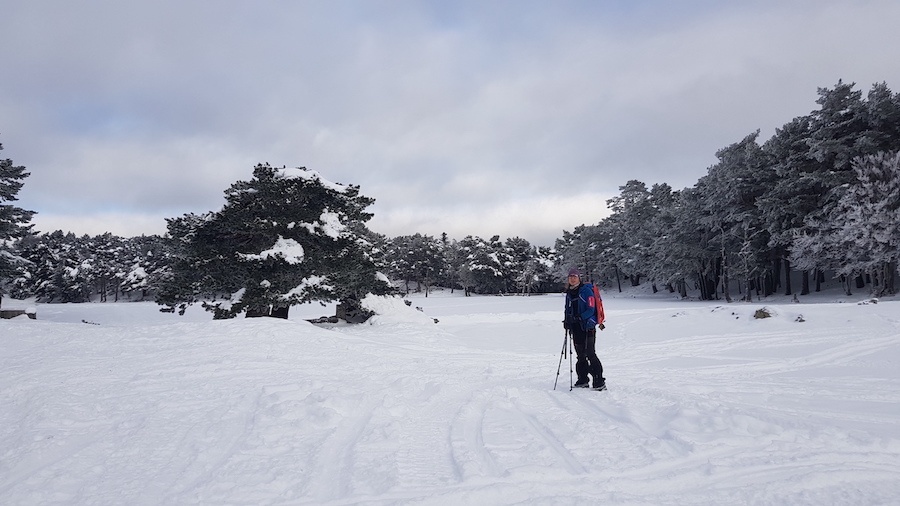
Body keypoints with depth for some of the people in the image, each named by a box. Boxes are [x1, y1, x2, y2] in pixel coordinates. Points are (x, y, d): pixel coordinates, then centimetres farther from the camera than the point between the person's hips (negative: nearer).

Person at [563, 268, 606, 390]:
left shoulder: (586, 291, -8)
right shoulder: (569, 293, 14)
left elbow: (591, 310, -13)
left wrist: (579, 318, -25)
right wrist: (567, 320, 5)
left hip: (587, 327, -7)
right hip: (575, 329, 7)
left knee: (590, 354, -11)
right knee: (580, 355, 11)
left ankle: (599, 381, -7)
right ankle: (582, 380, 18)